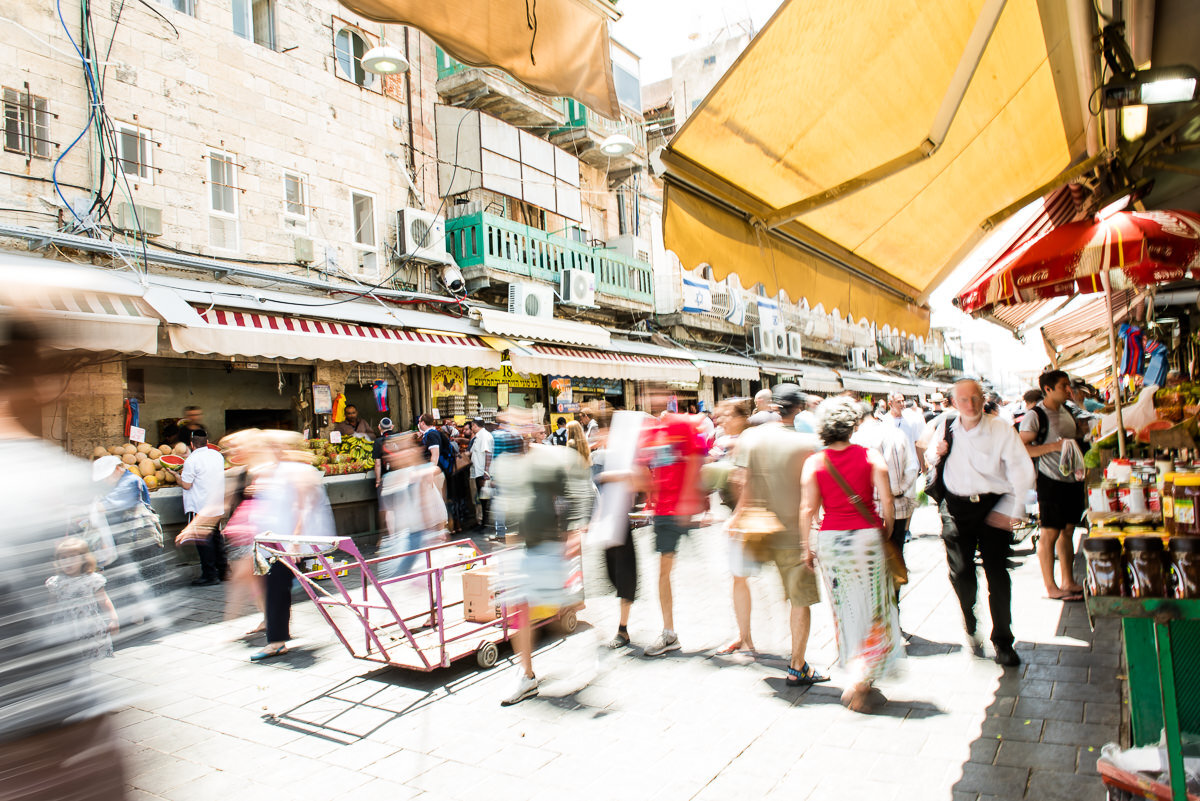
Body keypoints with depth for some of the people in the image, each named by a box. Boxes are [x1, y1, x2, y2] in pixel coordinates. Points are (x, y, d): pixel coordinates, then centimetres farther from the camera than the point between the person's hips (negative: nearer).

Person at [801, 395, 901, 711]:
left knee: (845, 612, 16)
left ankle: (858, 674, 28)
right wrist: (886, 533, 6)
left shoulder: (814, 463, -3)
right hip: (866, 536, -1)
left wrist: (808, 546, 5)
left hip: (830, 540, 2)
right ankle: (860, 677, -5)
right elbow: (886, 501, -9)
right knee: (873, 611, 9)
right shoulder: (871, 457, -5)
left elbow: (808, 509, -5)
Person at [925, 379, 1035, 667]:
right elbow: (929, 460, 20)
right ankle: (970, 625, 28)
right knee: (960, 571, 0)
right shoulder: (946, 428, 4)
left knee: (997, 572, 0)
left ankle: (1003, 640, 16)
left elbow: (1022, 469, -7)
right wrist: (936, 453, -4)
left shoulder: (1001, 429, -7)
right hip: (957, 507, 2)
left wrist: (1012, 509, -12)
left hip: (993, 507, -2)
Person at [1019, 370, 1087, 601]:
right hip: (1051, 481, -8)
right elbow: (1021, 448, -20)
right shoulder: (1035, 415, -13)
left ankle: (1068, 582, 25)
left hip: (1073, 480, 8)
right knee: (1049, 534, -2)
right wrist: (1054, 446, -25)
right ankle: (1050, 587, 6)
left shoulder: (1067, 410, 12)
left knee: (1068, 531, 14)